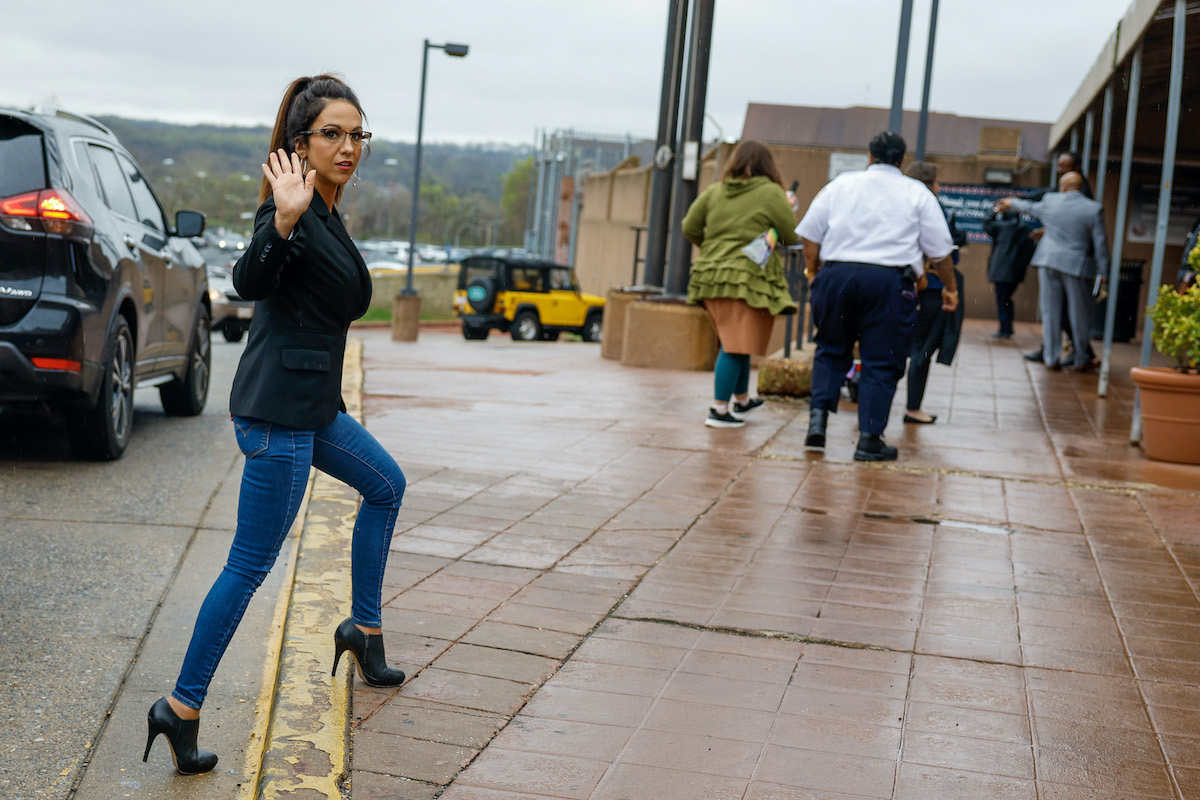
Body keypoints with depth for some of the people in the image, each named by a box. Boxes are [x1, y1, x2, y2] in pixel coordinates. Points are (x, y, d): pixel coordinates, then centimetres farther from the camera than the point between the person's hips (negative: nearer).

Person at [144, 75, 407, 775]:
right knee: (252, 565, -6)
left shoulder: (325, 211, 11)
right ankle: (182, 708, 2)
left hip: (313, 402, 10)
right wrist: (282, 224, -52)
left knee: (386, 485, 26)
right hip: (279, 407, -10)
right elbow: (251, 281, -37)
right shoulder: (295, 212, -18)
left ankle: (364, 627, 35)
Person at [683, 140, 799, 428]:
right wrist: (788, 210, 19)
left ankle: (742, 399, 34)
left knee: (737, 343, 20)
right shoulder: (770, 193, -4)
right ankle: (719, 411, -5)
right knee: (735, 346, -3)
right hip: (747, 280, -6)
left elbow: (689, 228, 11)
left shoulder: (713, 192, 9)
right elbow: (793, 237, -1)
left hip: (710, 276, 6)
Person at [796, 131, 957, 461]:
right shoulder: (918, 194, 9)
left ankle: (818, 415, 2)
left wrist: (814, 270, 22)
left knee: (831, 349, 17)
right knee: (881, 361, 4)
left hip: (836, 274, 2)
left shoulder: (840, 184, 12)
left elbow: (809, 235, 10)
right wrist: (949, 286, 20)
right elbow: (939, 250, 8)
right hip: (889, 280, -2)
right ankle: (869, 439, 4)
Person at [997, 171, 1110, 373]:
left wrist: (1012, 203, 44)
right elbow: (1100, 243, -6)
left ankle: (1052, 358, 12)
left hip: (1048, 261, 3)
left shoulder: (1050, 200, 2)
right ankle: (1081, 360, 15)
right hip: (1076, 265, -3)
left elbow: (1031, 207, 23)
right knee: (1080, 314, 8)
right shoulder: (1094, 209, -6)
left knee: (1050, 312, 9)